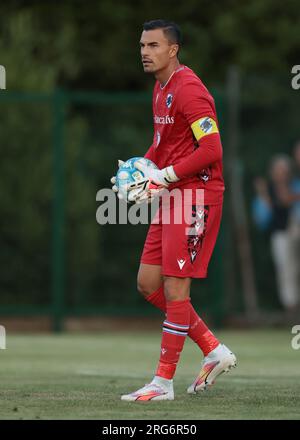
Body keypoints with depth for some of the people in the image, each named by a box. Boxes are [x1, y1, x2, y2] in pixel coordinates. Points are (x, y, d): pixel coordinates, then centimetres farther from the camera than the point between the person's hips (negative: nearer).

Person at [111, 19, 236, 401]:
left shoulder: (188, 90, -16)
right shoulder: (160, 90, 15)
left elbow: (211, 150, -21)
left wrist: (164, 176, -20)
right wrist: (141, 169, 9)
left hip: (196, 196, -10)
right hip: (171, 197, 10)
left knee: (174, 289, -7)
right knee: (148, 285, 9)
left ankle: (163, 383, 0)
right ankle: (215, 351, 19)